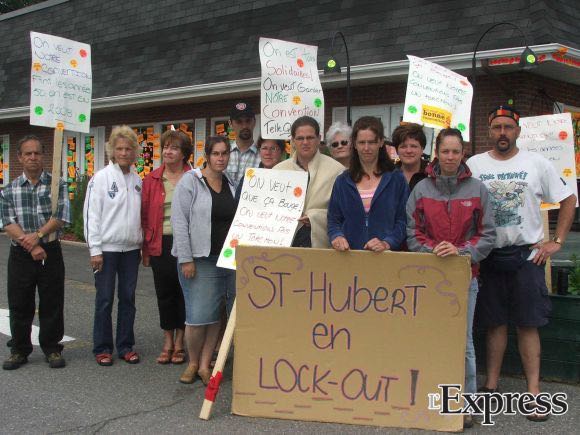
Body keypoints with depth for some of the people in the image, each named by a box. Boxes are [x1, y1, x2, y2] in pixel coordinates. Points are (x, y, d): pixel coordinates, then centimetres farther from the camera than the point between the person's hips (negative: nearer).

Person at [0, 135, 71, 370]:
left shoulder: (57, 184, 2)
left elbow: (61, 216, -9)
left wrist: (38, 235, -20)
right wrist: (31, 245, -15)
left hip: (50, 253, -1)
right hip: (20, 254, 1)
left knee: (52, 304, 4)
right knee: (19, 304, 7)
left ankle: (52, 349, 18)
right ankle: (19, 350, 21)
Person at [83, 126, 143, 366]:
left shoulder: (137, 180, 8)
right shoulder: (101, 178, -5)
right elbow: (91, 215, -8)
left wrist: (142, 244, 10)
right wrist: (95, 250, -11)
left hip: (131, 248, 4)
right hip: (107, 248, -4)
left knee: (128, 298, 9)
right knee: (105, 299, 1)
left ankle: (125, 346, 19)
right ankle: (102, 348, 13)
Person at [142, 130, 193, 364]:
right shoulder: (152, 180, 6)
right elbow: (145, 215, 6)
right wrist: (145, 249, 3)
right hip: (160, 245, 2)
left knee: (183, 291, 5)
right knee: (164, 293, 9)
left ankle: (179, 343, 18)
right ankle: (167, 343, 22)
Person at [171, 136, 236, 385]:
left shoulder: (232, 184, 10)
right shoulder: (190, 182, -4)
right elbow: (179, 221, -9)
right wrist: (186, 258, -13)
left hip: (228, 259, 5)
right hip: (200, 259, -4)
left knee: (215, 316, 7)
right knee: (199, 316, -5)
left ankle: (205, 365, 18)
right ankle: (192, 363, 16)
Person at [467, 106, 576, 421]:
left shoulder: (536, 164, 1)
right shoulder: (474, 165, 2)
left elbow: (568, 199, 6)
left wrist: (557, 242, 0)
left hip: (527, 254, -1)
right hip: (488, 256, 1)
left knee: (528, 324, 0)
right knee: (495, 323, 9)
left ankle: (534, 391, 6)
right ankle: (491, 386, 18)